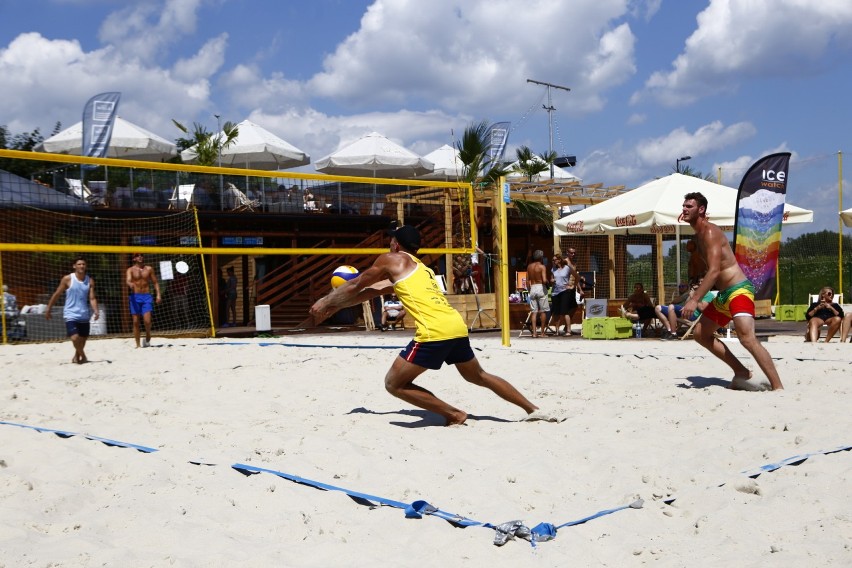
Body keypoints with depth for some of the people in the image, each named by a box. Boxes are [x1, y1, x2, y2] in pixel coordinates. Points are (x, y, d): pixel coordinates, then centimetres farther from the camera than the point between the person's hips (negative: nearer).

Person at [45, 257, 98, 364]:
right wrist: (48, 309, 3)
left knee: (82, 340, 11)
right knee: (74, 338, -17)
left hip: (84, 315, 3)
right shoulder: (67, 279, -6)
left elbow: (92, 298, -4)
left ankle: (77, 357, 34)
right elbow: (57, 294, 2)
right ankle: (83, 357, 5)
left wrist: (96, 311, -21)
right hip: (71, 314, -3)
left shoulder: (90, 281, 1)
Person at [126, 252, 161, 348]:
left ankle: (147, 337, 14)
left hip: (147, 297, 0)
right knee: (136, 322, 0)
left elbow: (155, 282, 12)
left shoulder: (149, 269, 9)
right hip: (135, 297, 0)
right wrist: (130, 284, -40)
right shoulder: (131, 270, 3)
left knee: (147, 321, -13)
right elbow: (128, 280, -16)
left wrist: (158, 294, 0)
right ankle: (138, 344, 7)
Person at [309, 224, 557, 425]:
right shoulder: (422, 268, 31)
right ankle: (533, 409, 30)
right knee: (478, 375, 29)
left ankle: (454, 415, 1)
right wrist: (337, 305, 41)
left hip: (435, 332, -8)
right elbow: (374, 292, 37)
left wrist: (325, 302, 31)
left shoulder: (391, 260, 9)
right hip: (457, 326, 9)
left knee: (394, 384, 4)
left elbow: (356, 285, 17)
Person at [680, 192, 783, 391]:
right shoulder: (699, 235, 14)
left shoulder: (710, 232, -15)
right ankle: (742, 372, 17)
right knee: (701, 333, 15)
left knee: (747, 338, -24)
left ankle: (777, 387, -23)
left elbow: (714, 271, -26)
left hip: (739, 291, -11)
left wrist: (695, 299, -31)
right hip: (723, 294, 11)